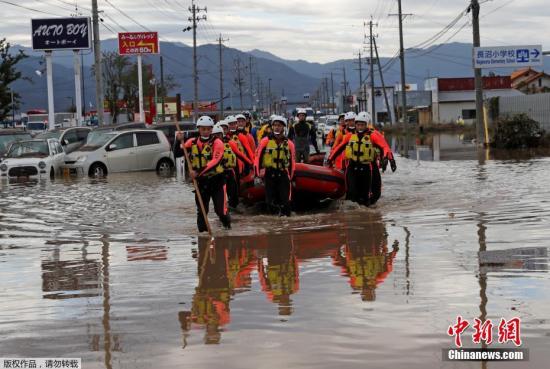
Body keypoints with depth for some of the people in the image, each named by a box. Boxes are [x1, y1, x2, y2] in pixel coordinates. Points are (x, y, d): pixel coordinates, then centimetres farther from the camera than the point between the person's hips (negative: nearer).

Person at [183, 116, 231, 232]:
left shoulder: (217, 143, -10)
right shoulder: (192, 142, 3)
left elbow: (215, 161, -23)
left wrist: (198, 172, -33)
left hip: (216, 180, -3)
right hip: (200, 181, 3)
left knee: (221, 209, -4)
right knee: (201, 210, 10)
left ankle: (227, 225, 25)